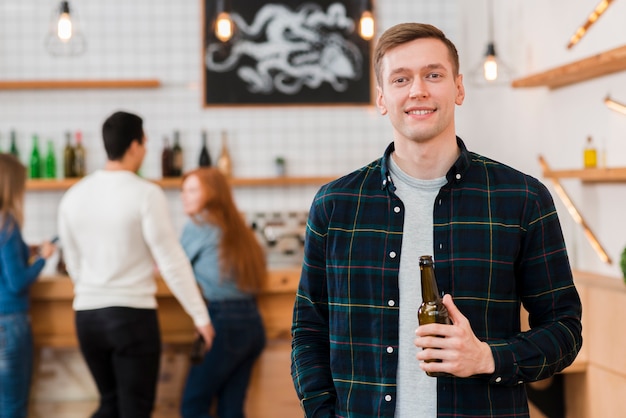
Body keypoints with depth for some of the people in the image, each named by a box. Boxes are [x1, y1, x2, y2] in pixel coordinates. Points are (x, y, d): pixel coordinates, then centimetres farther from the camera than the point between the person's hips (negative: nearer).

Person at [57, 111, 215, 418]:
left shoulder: (74, 195, 4)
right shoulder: (145, 193, -11)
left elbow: (73, 261, 14)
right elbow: (171, 260, -11)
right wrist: (200, 315, -4)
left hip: (86, 314, 5)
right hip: (132, 313, -5)